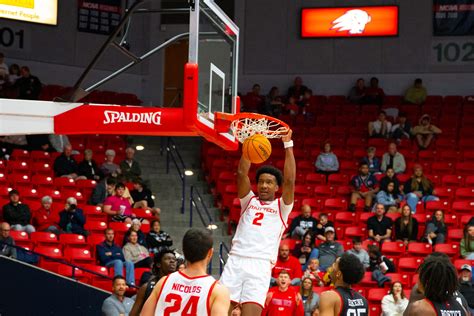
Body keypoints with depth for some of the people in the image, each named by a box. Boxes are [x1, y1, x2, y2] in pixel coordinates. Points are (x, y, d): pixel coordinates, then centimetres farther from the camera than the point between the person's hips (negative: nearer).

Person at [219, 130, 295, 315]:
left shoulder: (281, 207, 14)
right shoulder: (249, 201, 21)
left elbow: (289, 180, 0)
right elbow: (241, 173, 8)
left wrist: (288, 144, -4)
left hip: (260, 265, -3)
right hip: (235, 260, 3)